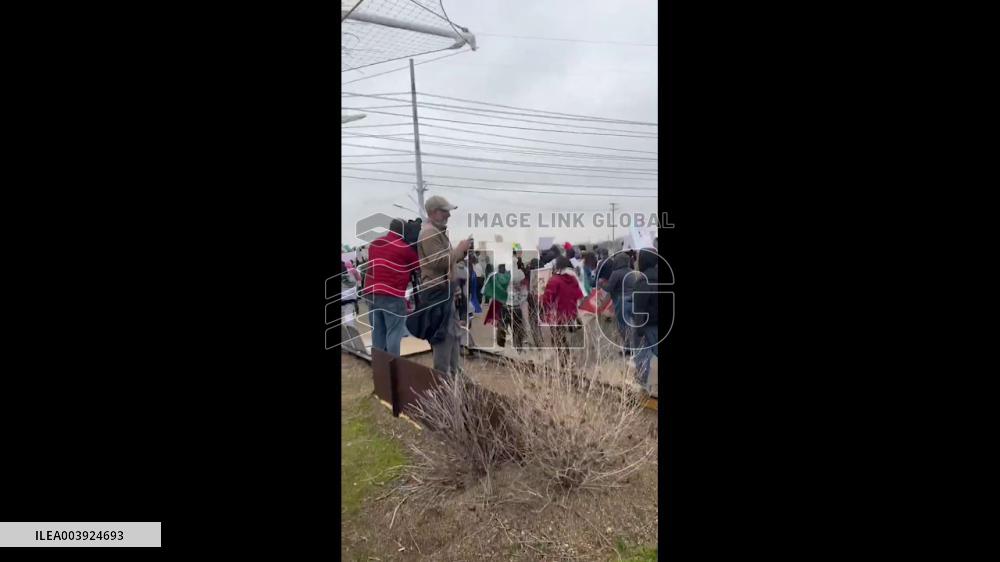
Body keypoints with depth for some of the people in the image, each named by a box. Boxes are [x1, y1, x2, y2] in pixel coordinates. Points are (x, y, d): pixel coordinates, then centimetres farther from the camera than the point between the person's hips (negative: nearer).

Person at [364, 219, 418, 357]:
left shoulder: (373, 244, 12)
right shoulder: (405, 248, -6)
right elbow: (419, 267, 5)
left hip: (372, 293, 6)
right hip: (393, 296, -6)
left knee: (377, 333, 13)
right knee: (393, 334, -1)